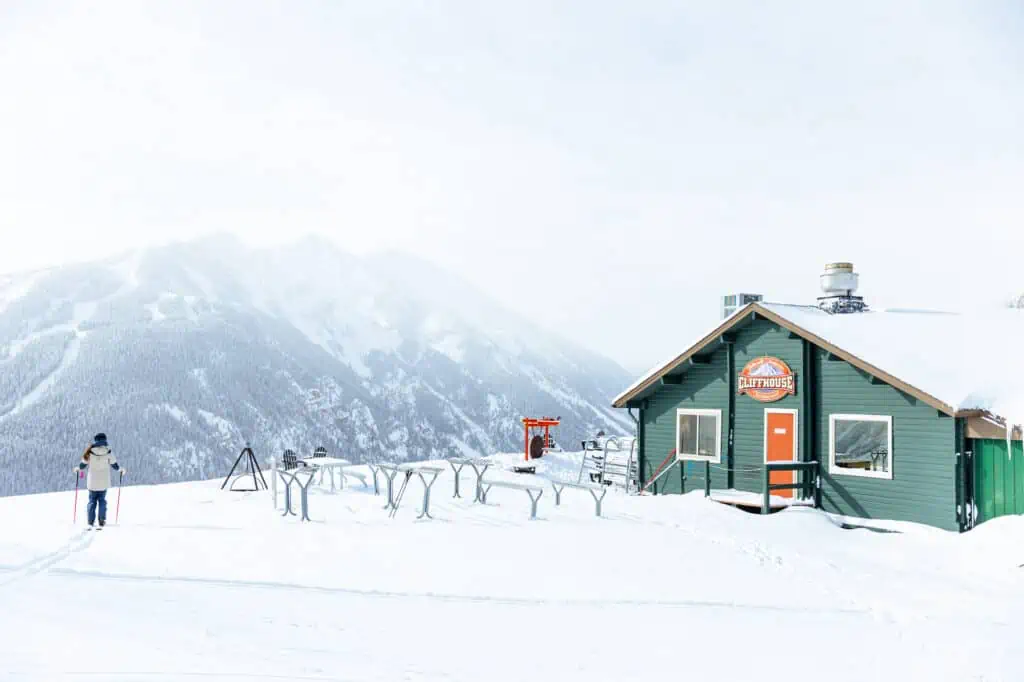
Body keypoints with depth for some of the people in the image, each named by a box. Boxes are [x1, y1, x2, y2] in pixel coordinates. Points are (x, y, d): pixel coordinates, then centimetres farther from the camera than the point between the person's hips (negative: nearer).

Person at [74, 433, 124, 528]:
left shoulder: (90, 452, -6)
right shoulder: (108, 452, -8)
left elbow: (83, 464, 3)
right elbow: (114, 465, 0)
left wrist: (77, 468, 26)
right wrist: (121, 469, 20)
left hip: (92, 481, 0)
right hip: (103, 482, 0)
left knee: (92, 501, 9)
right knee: (102, 500, 9)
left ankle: (91, 521, 3)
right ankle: (102, 521, 2)